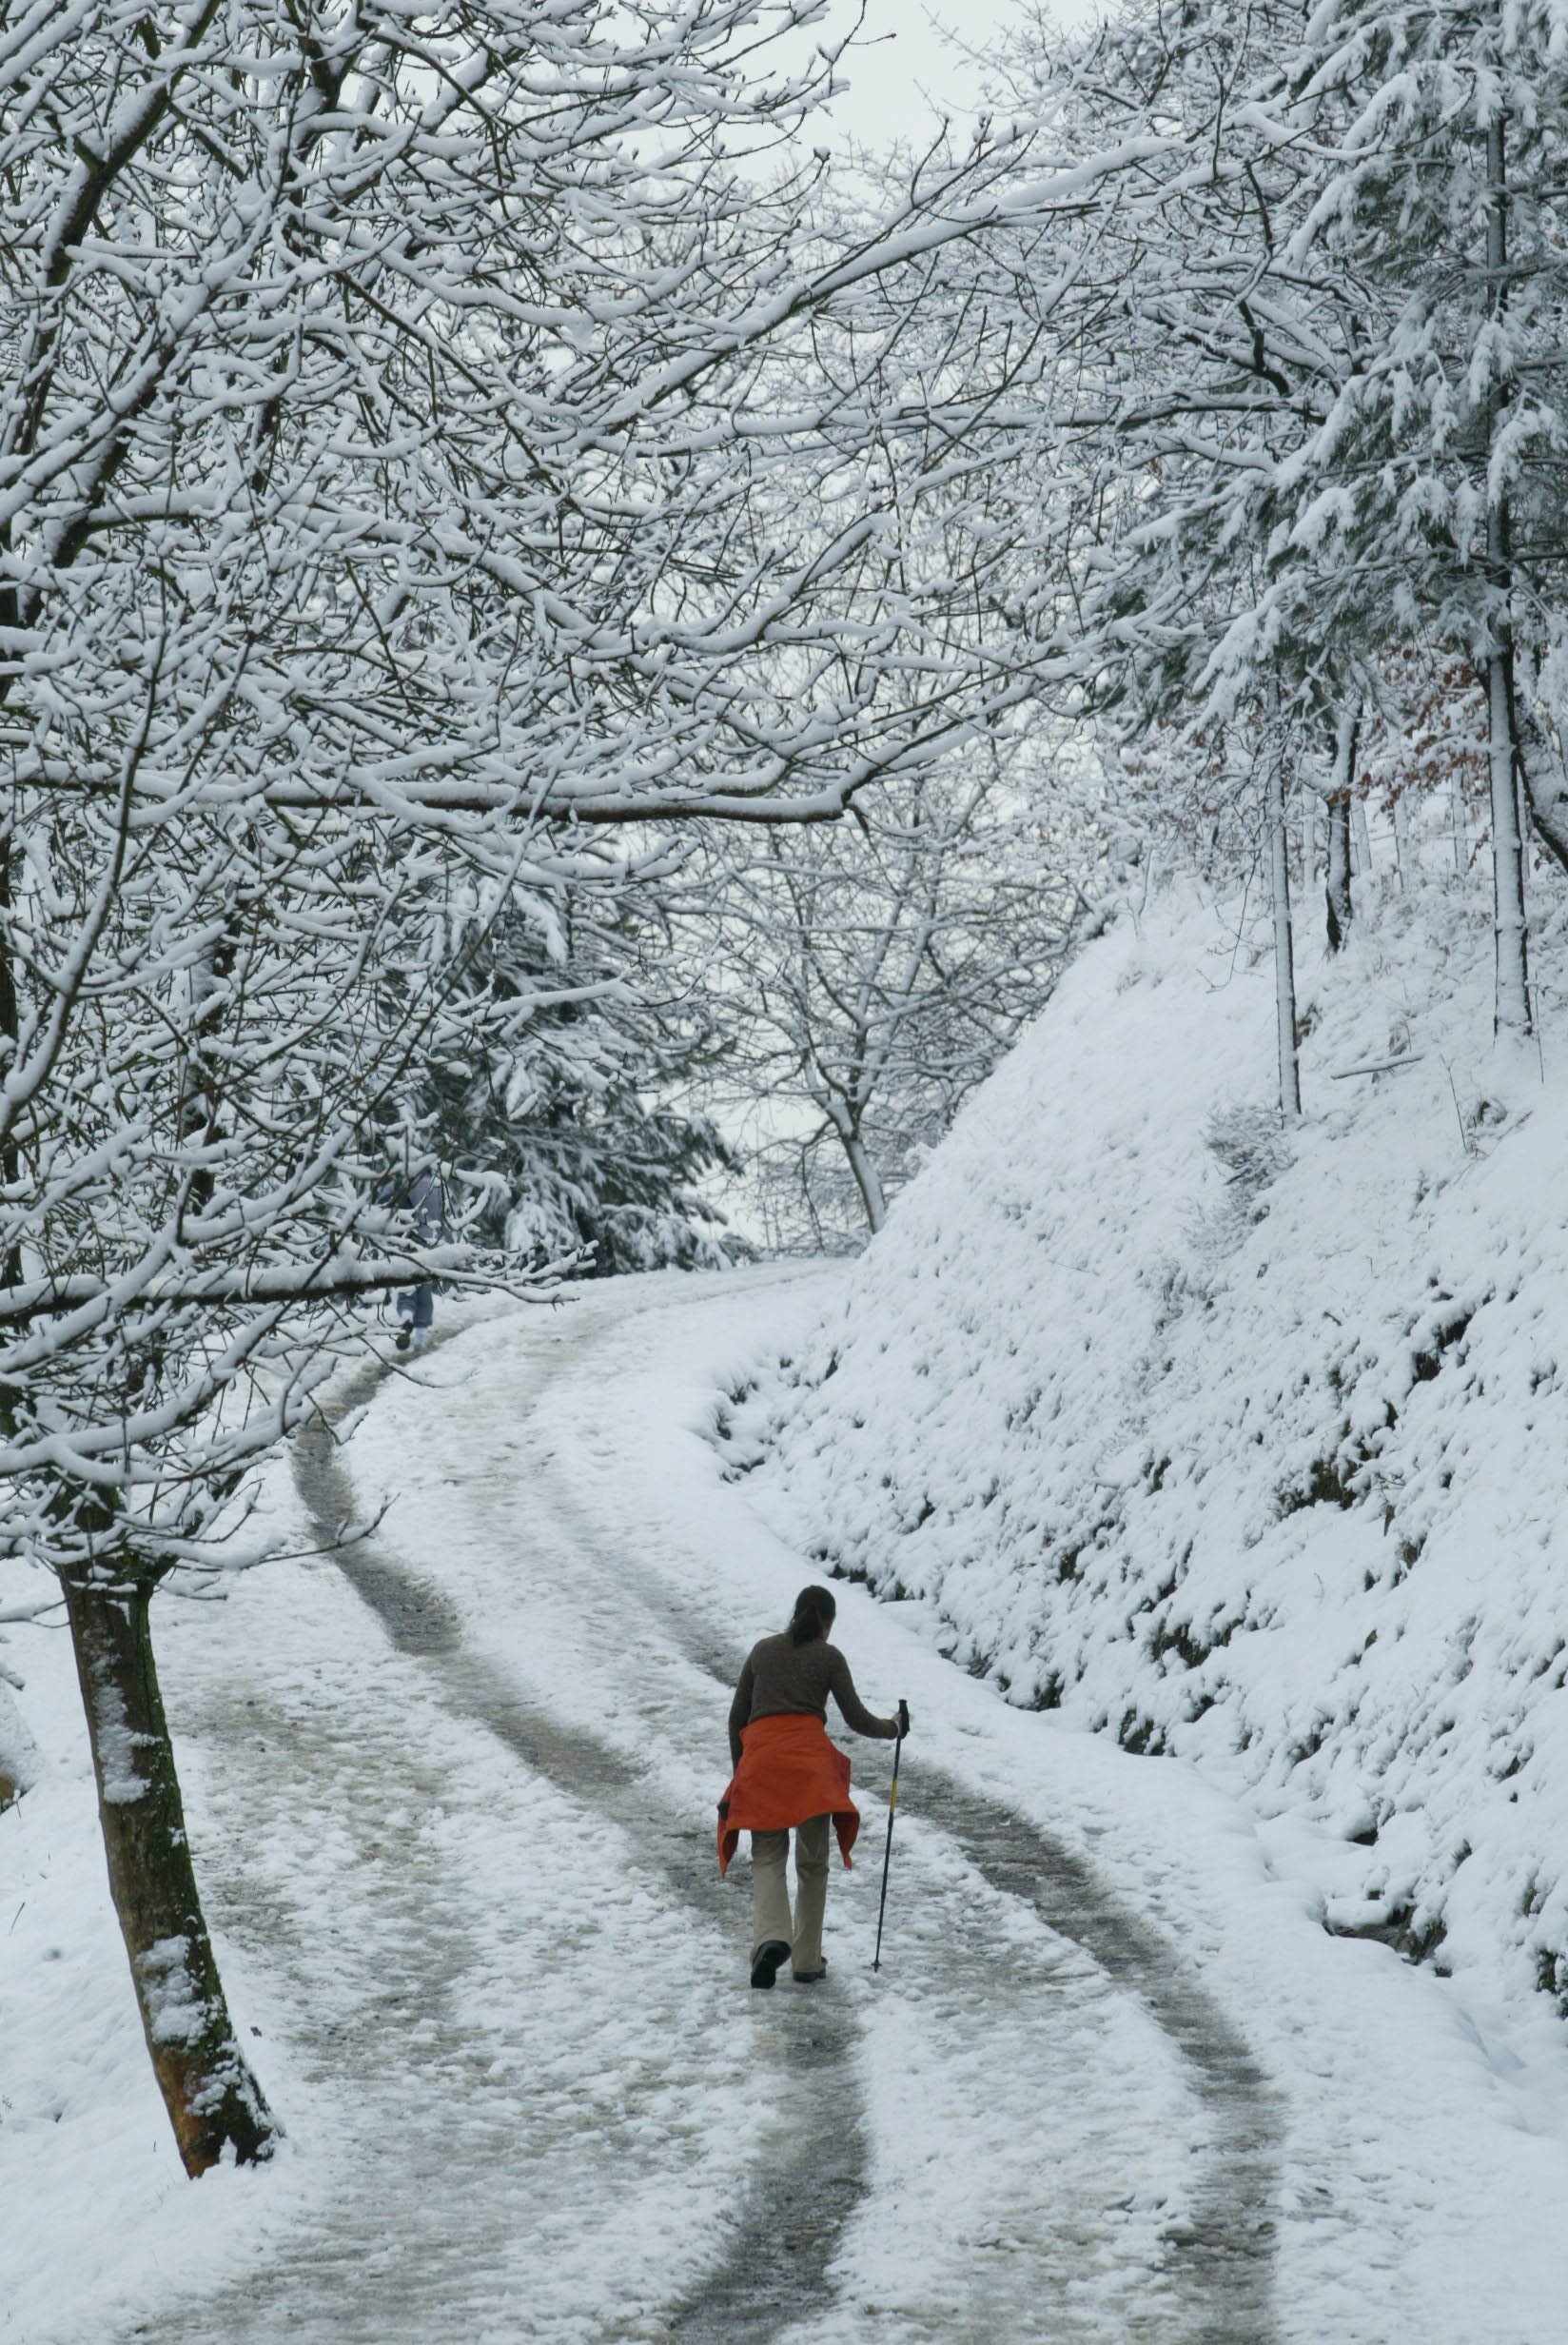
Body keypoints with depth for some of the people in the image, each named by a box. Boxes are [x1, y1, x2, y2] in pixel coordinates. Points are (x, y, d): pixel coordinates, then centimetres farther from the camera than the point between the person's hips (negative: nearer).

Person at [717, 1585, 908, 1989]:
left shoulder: (763, 1650, 19)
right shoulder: (828, 1656, 10)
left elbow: (736, 1717, 19)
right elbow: (856, 1718, 7)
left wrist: (740, 1769, 27)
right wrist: (893, 1727, 26)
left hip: (760, 1755, 2)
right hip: (810, 1758, -2)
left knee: (767, 1857, 2)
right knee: (812, 1863, 9)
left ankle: (770, 1938, -23)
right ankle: (806, 1961, 9)